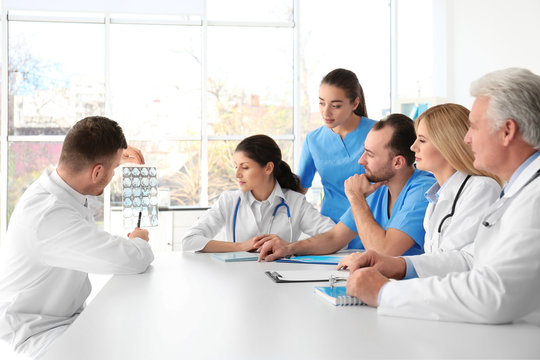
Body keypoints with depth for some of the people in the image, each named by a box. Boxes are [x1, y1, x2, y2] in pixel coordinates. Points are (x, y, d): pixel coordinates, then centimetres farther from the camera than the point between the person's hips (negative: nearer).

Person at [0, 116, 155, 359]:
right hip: (41, 333, -9)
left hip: (70, 316, 9)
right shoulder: (49, 216, -33)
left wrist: (117, 155, 21)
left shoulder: (56, 182, -3)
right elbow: (132, 260, -33)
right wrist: (140, 240, -11)